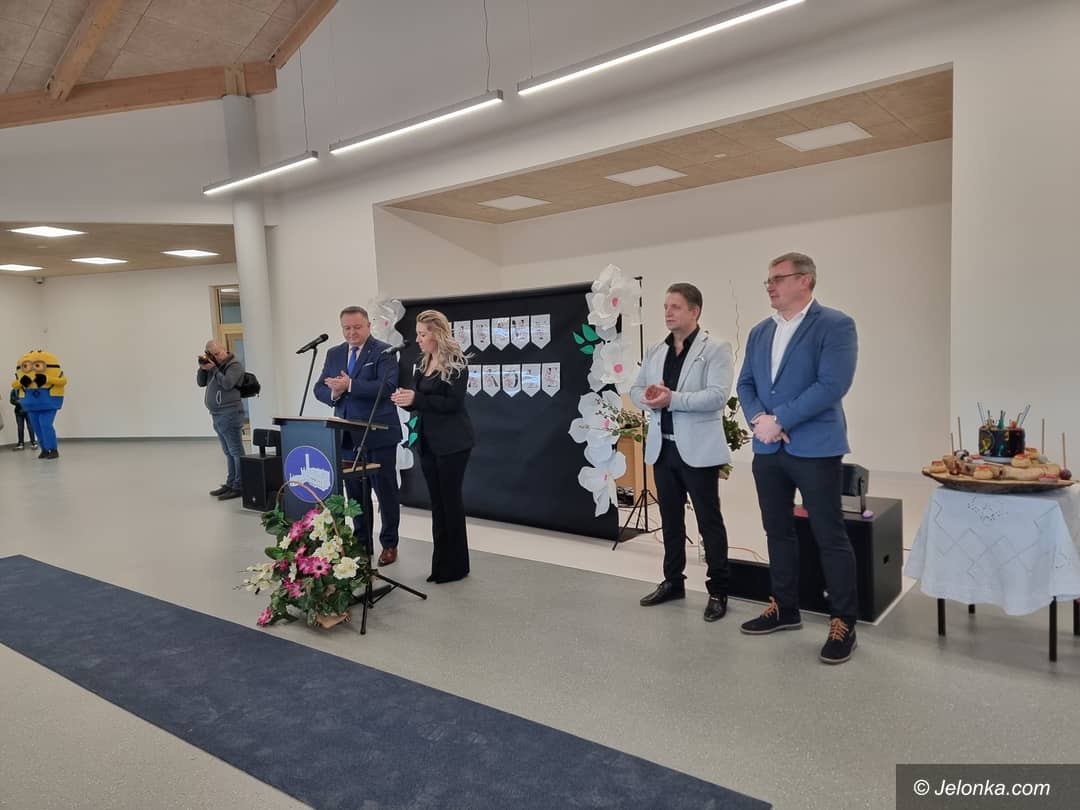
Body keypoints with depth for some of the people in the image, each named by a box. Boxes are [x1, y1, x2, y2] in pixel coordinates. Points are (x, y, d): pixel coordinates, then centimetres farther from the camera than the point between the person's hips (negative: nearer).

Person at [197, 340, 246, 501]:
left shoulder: (235, 365, -6)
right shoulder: (214, 365, 16)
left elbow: (227, 383, -18)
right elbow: (201, 383, 16)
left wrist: (213, 369, -10)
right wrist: (203, 368, 0)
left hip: (229, 414, -8)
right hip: (217, 415, 8)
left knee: (236, 452, -7)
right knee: (228, 452, 12)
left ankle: (239, 486, -7)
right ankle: (230, 484, 18)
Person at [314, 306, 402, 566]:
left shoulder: (384, 351, -7)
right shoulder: (334, 354, 12)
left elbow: (387, 386, -20)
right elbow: (320, 388, 10)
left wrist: (350, 385, -27)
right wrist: (333, 393, -13)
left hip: (378, 434, -5)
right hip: (347, 435, 6)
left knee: (385, 490, 4)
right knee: (354, 491, 14)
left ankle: (389, 544, 17)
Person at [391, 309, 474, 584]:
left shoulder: (455, 362, -11)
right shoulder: (424, 363, 13)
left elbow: (453, 402, -18)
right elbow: (422, 398, 15)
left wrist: (416, 399, -23)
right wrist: (405, 398, -6)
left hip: (452, 442, -8)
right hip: (428, 441, 8)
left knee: (451, 499, -1)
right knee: (437, 501, 12)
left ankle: (456, 565, 10)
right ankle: (440, 563, 20)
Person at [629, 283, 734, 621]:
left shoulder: (716, 349, -6)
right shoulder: (655, 352, 13)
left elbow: (717, 395, -18)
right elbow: (635, 390, 12)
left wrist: (672, 399, -23)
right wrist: (649, 397, -11)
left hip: (697, 449, -6)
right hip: (662, 447, 6)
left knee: (709, 521, 2)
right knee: (670, 520, 15)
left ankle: (718, 591, 13)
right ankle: (673, 581, 28)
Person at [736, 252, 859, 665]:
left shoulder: (835, 325, -8)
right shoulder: (760, 332, 13)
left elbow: (832, 386, -19)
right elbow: (745, 383, 11)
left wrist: (779, 420, -18)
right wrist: (758, 419, -9)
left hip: (815, 449, -6)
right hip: (767, 450, 7)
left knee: (830, 537, 1)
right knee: (778, 531, 15)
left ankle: (844, 623, 15)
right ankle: (784, 608, 30)